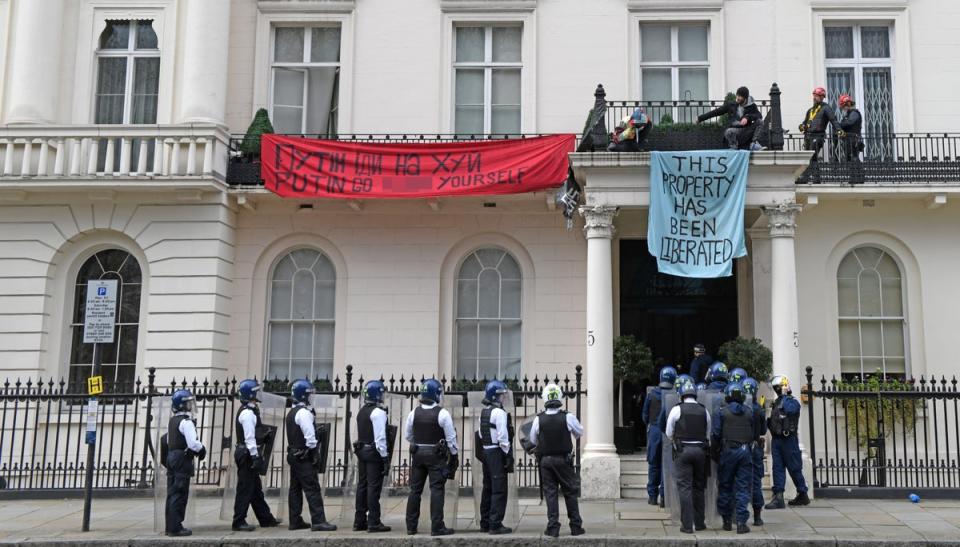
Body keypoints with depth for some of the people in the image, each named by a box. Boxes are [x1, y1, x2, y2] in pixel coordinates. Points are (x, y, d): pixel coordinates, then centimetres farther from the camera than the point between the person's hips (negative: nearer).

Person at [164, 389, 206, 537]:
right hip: (183, 459, -9)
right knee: (180, 494, -5)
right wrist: (202, 449, -2)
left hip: (171, 456, 9)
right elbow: (193, 443, -23)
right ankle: (175, 528, -4)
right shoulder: (186, 422, -15)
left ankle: (170, 526, 18)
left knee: (172, 493, 12)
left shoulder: (172, 421, 14)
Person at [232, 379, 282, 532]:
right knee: (245, 489, -5)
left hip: (247, 454, 11)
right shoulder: (247, 413, -16)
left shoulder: (249, 411, 16)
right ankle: (239, 522, 0)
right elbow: (249, 437, -21)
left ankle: (266, 519, 22)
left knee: (256, 488, 14)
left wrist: (257, 456, 19)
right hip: (247, 454, -11)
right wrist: (255, 456, -21)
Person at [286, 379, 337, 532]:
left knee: (295, 488, 12)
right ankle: (318, 521, -15)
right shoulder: (304, 412, -15)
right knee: (312, 488, -11)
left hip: (293, 454, 10)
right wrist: (315, 452, -11)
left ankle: (295, 521, 16)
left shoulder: (291, 413, 16)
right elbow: (309, 435, -19)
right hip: (304, 456, -10)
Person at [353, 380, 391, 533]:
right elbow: (380, 437, -18)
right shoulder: (378, 412, -14)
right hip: (374, 452, -8)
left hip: (361, 450, 8)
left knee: (362, 485, 11)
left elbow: (360, 433, 14)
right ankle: (374, 523, -4)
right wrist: (385, 457, -16)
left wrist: (361, 449, 17)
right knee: (374, 487, -6)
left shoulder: (361, 411, 12)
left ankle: (359, 521, 16)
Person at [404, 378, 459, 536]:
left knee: (415, 490, 11)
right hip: (436, 455, -4)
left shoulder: (414, 413, 1)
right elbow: (451, 437, -9)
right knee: (436, 490, -2)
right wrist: (454, 454, 4)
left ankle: (411, 526, 16)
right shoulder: (442, 414, -13)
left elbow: (407, 435, 10)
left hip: (417, 454, 4)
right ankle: (437, 527, -4)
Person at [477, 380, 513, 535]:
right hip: (497, 452, -9)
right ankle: (495, 525, -6)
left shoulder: (483, 412, 14)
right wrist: (508, 455, -13)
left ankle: (485, 523, 21)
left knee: (488, 488, 15)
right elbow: (503, 436, -17)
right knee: (499, 490, -6)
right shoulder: (499, 412, -13)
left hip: (485, 451, 9)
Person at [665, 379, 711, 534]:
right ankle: (700, 522, 18)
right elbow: (708, 434, 10)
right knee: (699, 487, 14)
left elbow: (669, 434, 6)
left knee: (684, 487, -2)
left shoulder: (677, 409, -2)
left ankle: (687, 525, -5)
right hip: (701, 450, 3)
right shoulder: (704, 411, 7)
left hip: (683, 450, -3)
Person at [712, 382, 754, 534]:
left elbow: (716, 434, -5)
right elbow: (754, 432, 7)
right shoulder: (749, 412, 6)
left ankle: (727, 521, 15)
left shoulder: (722, 412, -2)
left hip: (728, 451, -1)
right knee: (743, 488, 3)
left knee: (726, 487, 10)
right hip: (746, 451, 1)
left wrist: (716, 450, 9)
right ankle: (741, 522, -2)